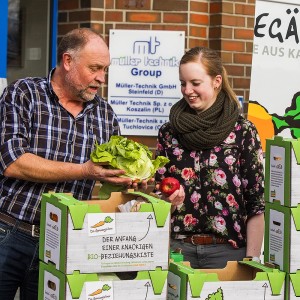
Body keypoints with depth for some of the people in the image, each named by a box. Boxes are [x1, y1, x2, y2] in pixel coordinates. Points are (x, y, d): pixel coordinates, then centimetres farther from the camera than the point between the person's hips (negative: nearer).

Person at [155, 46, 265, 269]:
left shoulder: (243, 132, -2)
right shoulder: (169, 132, 8)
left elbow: (257, 203, -4)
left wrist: (252, 259, -8)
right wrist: (167, 198, -7)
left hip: (226, 250, -2)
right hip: (177, 247, 3)